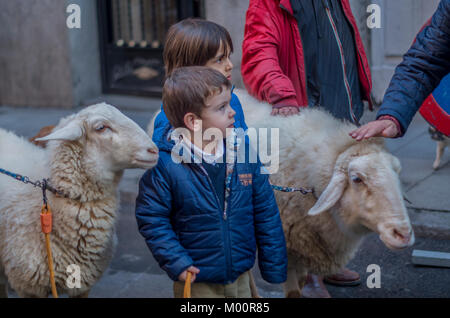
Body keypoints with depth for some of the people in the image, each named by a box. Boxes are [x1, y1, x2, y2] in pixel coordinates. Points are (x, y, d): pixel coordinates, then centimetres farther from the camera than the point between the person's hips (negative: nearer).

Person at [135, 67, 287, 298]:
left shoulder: (244, 152, -4)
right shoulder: (165, 165, -17)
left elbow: (266, 212, 2)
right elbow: (150, 218, -10)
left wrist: (274, 266, 4)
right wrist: (175, 262, -18)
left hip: (241, 278, 4)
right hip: (196, 283, -4)